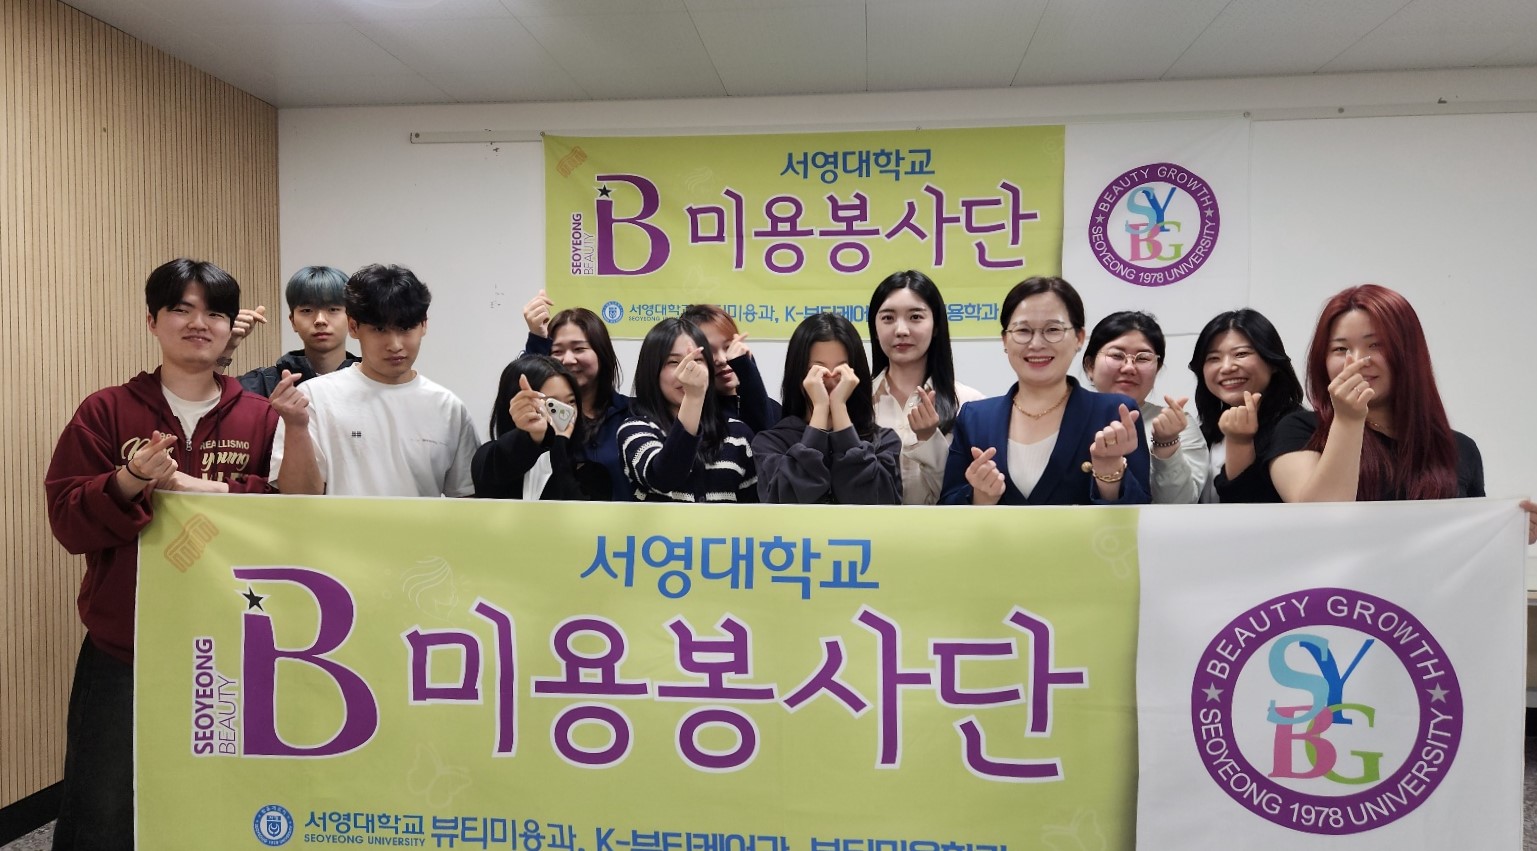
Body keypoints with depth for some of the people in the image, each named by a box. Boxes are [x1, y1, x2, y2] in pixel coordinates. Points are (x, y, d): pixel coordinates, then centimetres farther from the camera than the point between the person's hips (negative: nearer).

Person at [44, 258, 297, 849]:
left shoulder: (261, 418, 2)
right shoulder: (105, 411, 2)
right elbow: (67, 521, -4)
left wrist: (218, 492, -18)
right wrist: (128, 482, -22)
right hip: (122, 650, 0)